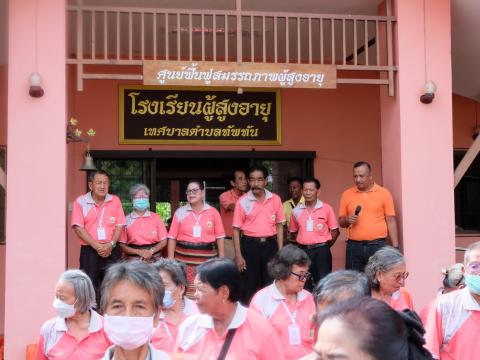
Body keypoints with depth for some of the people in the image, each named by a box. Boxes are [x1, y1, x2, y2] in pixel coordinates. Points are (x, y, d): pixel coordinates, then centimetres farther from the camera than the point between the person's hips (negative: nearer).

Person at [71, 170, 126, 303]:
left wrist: (111, 244, -12)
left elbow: (120, 226, 5)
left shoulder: (115, 200, 8)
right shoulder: (80, 201, 1)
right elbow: (78, 228, -6)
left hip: (112, 251, 2)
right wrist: (97, 246, -13)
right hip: (89, 251, -2)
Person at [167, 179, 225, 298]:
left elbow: (219, 237, 5)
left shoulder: (213, 212, 3)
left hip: (207, 258, 0)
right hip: (184, 258, 0)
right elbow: (172, 237, 4)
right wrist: (170, 260, -1)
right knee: (186, 293, -1)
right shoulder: (180, 212, 4)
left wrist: (221, 259, 1)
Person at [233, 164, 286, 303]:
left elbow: (279, 226, 7)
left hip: (270, 244, 2)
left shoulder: (275, 200, 2)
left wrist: (280, 251, 2)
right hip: (250, 245, -2)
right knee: (250, 286, 5)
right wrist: (238, 255, -7)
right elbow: (236, 230, -3)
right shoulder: (242, 201, -4)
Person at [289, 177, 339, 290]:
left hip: (321, 250, -3)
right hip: (303, 250, 3)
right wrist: (301, 245, 7)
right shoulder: (296, 210, 4)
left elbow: (335, 231, 2)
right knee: (304, 283, 10)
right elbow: (293, 231, 15)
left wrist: (326, 246, 0)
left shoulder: (326, 208, -3)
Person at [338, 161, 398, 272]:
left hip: (378, 246, -2)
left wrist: (395, 247, -3)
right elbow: (340, 222, 14)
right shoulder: (347, 194, 8)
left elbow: (391, 221, 2)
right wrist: (347, 220, -9)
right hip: (354, 247, 2)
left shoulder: (384, 193, 3)